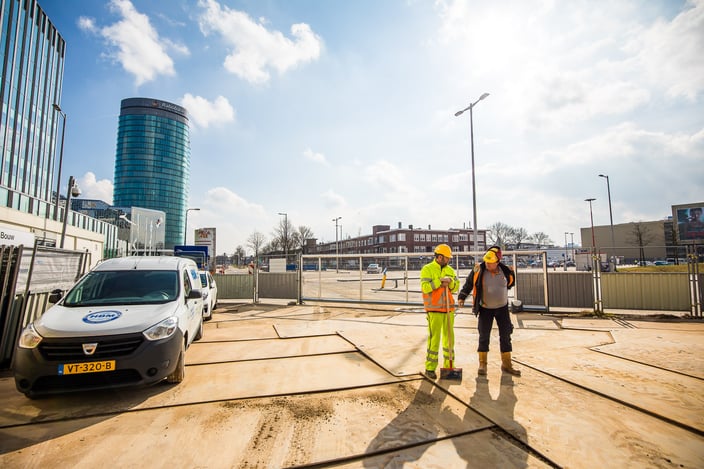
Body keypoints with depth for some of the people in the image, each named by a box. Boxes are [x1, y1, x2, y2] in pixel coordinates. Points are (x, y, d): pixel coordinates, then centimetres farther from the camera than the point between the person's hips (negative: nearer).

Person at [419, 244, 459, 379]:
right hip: (434, 310, -6)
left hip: (448, 309, 6)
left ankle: (448, 365, 25)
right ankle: (430, 368, 7)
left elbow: (456, 287, 6)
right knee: (434, 339, -4)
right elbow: (425, 287, -18)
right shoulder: (427, 269, -7)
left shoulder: (450, 270, 11)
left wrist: (450, 281, -14)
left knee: (449, 337, 11)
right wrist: (440, 281, -18)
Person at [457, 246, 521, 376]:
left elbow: (510, 284, 11)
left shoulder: (507, 272, -12)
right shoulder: (478, 270, -16)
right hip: (485, 309, -2)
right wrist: (462, 297, -15)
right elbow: (468, 284, -6)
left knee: (505, 336, 8)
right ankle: (482, 364, 15)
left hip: (502, 308, 2)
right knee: (484, 336, 1)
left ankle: (506, 364, 23)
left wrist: (499, 294, 9)